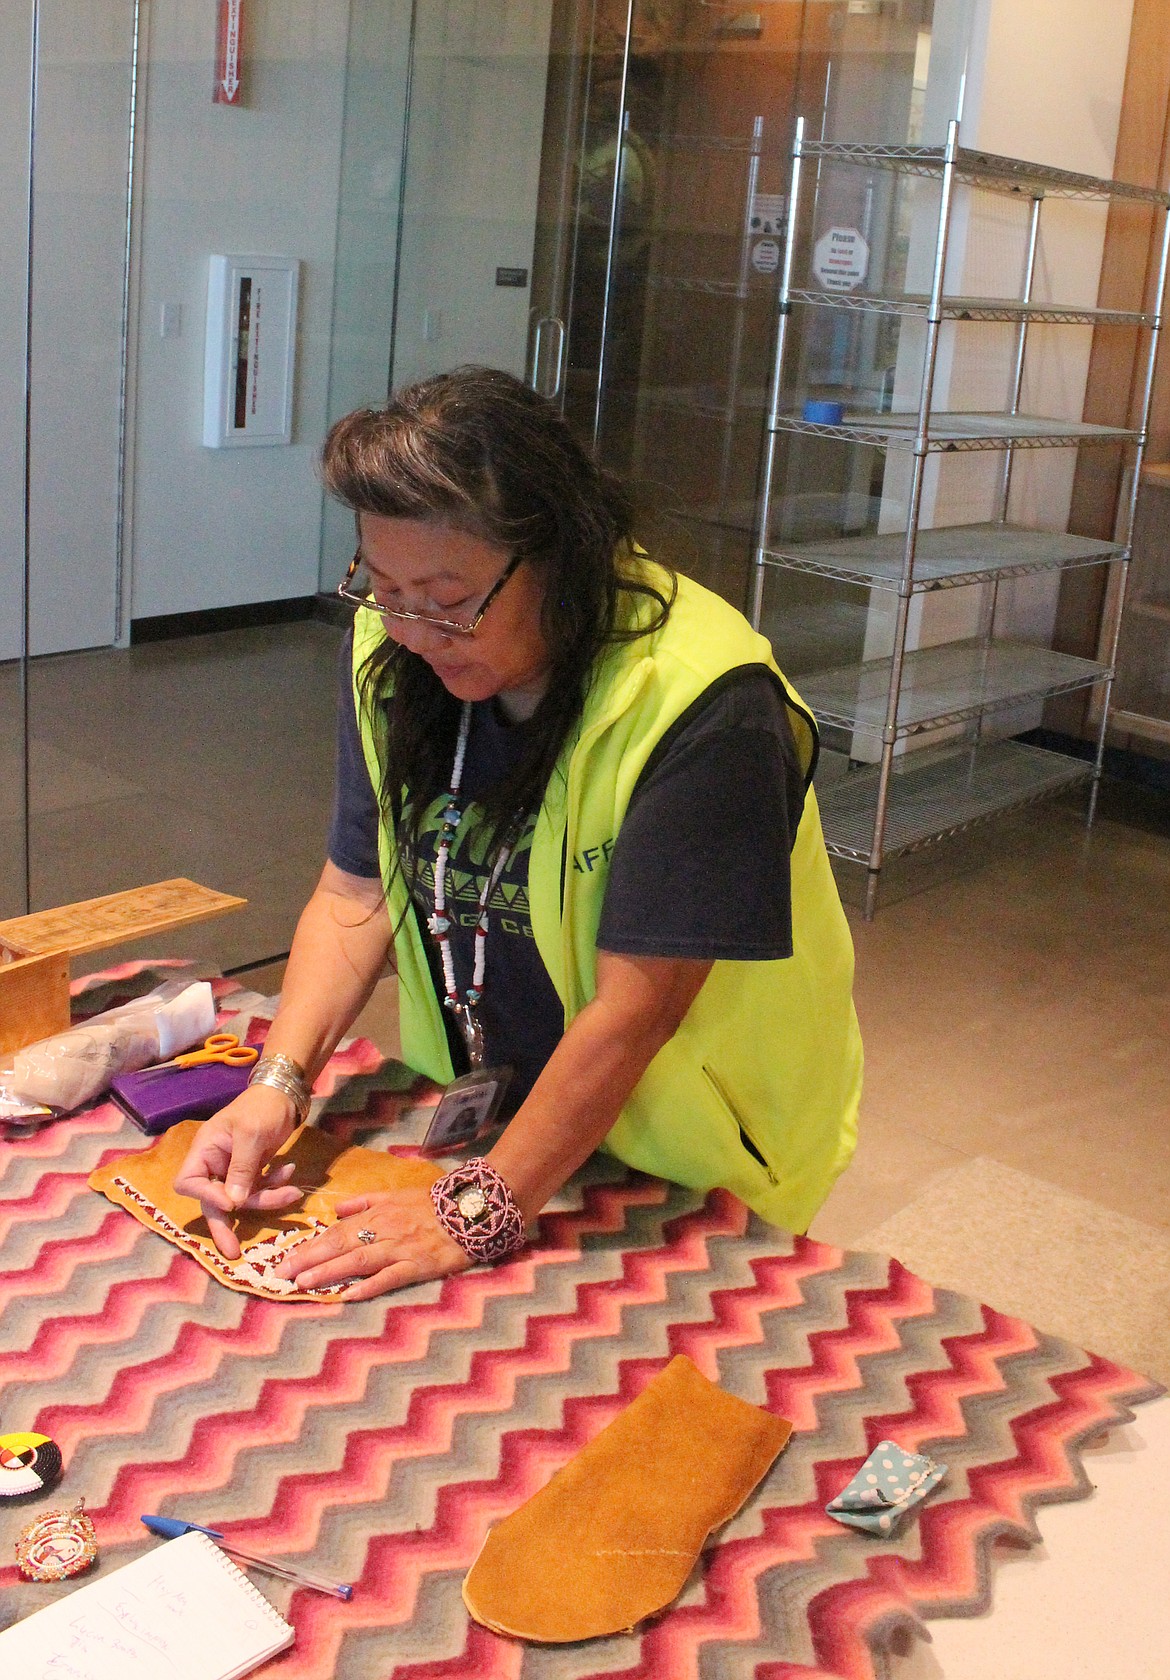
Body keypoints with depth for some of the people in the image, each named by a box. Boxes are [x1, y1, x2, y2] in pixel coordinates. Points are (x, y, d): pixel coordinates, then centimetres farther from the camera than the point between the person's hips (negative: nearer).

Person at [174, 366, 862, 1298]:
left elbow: (634, 1008, -26)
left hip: (680, 1166, -4)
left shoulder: (705, 706, -27)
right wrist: (280, 1082, -14)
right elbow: (357, 890, -1)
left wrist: (480, 1211, -26)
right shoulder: (393, 654, -5)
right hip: (478, 1114, 5)